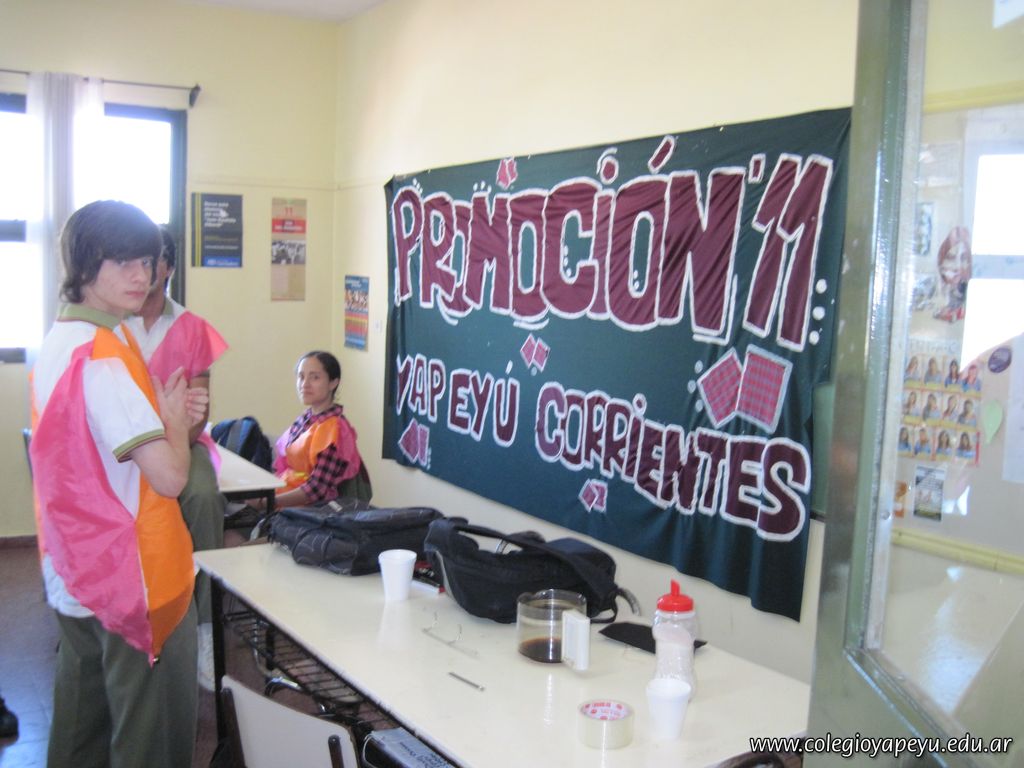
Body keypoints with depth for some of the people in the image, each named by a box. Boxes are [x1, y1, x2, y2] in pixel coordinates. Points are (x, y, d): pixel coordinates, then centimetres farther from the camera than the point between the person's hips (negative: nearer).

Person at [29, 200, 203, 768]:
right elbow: (170, 476, -26)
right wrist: (175, 420, -7)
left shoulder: (59, 340, 7)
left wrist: (164, 415, 1)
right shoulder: (103, 358, -23)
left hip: (75, 570, 10)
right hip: (134, 577, -9)